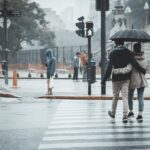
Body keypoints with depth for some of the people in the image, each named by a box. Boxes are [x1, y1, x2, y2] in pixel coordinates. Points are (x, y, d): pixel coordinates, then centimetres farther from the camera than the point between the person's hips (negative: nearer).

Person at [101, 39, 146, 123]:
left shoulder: (113, 53, -7)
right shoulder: (128, 52, -2)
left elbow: (109, 67, -13)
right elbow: (135, 63, -7)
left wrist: (104, 79, -12)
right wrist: (142, 70, 7)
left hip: (116, 78, -1)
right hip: (126, 78, 1)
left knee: (115, 96, 15)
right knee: (125, 97, -1)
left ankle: (113, 113, 33)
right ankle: (125, 115, -11)